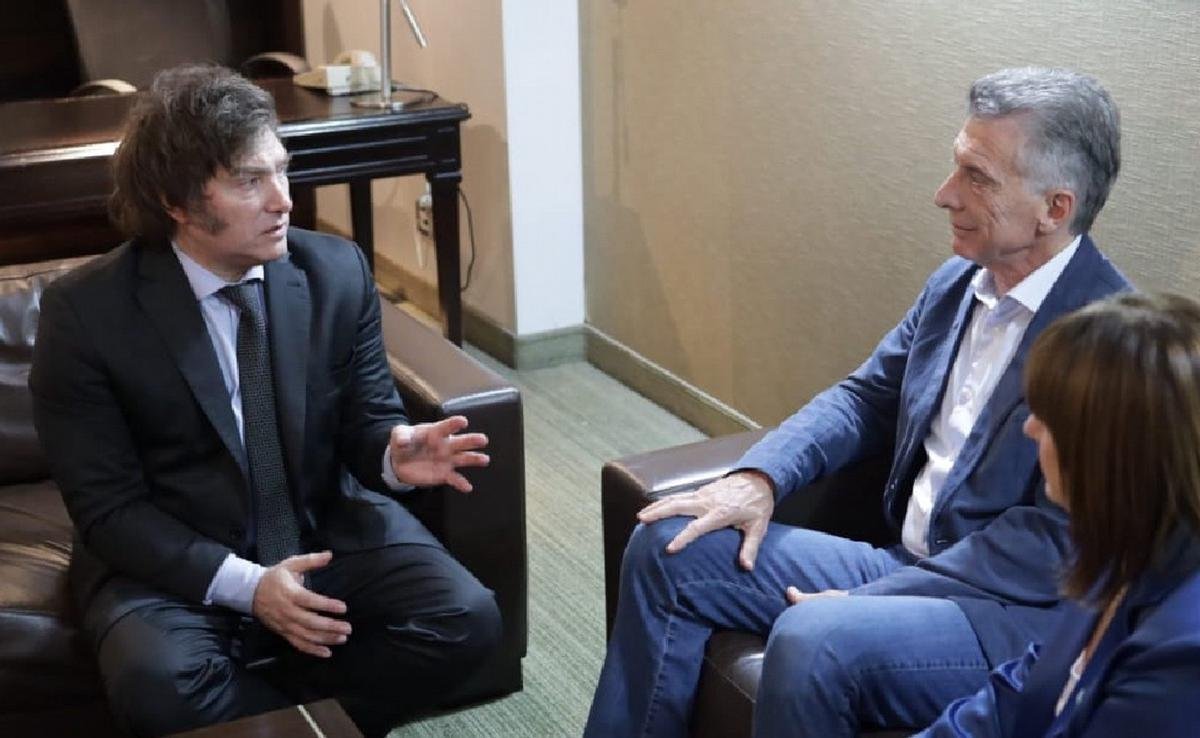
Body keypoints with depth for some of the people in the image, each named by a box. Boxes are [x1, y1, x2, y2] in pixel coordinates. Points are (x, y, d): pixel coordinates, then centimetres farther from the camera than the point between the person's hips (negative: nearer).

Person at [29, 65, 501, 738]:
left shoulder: (338, 271, -5)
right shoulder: (86, 311, -13)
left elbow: (366, 419, 5)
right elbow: (108, 508, -11)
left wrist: (394, 452, -22)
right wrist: (245, 586, -24)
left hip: (333, 531, 3)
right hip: (173, 561, -3)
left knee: (468, 619, -21)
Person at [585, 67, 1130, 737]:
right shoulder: (957, 283, 6)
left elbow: (1056, 539, -20)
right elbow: (867, 398, 15)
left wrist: (869, 602, -21)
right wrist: (761, 477, -4)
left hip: (1017, 609, -8)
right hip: (906, 564, 8)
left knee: (814, 639, -34)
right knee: (668, 546, -1)